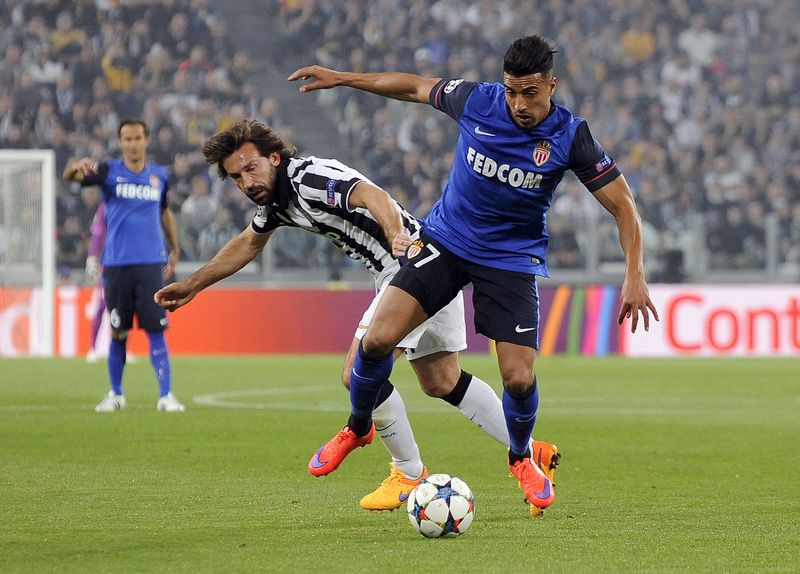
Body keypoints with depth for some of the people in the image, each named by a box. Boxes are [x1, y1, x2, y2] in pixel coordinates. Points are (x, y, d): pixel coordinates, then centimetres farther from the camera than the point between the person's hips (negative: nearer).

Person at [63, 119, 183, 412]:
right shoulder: (109, 171, 0)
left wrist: (175, 250, 24)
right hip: (116, 264, -1)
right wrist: (79, 166, -40)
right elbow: (69, 174, -16)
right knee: (118, 333, 5)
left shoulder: (160, 176, 9)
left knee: (156, 330, -7)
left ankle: (166, 395, -8)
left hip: (151, 264, 1)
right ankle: (116, 394, 19)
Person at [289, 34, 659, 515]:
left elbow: (623, 205, -11)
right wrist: (341, 78, 10)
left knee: (519, 379, -11)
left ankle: (522, 458, 23)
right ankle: (359, 427, 16)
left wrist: (635, 277, -22)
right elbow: (416, 87, 7)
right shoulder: (475, 101, -12)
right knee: (377, 339, -14)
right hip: (445, 241, 1)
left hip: (513, 259, -1)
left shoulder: (570, 137, -16)